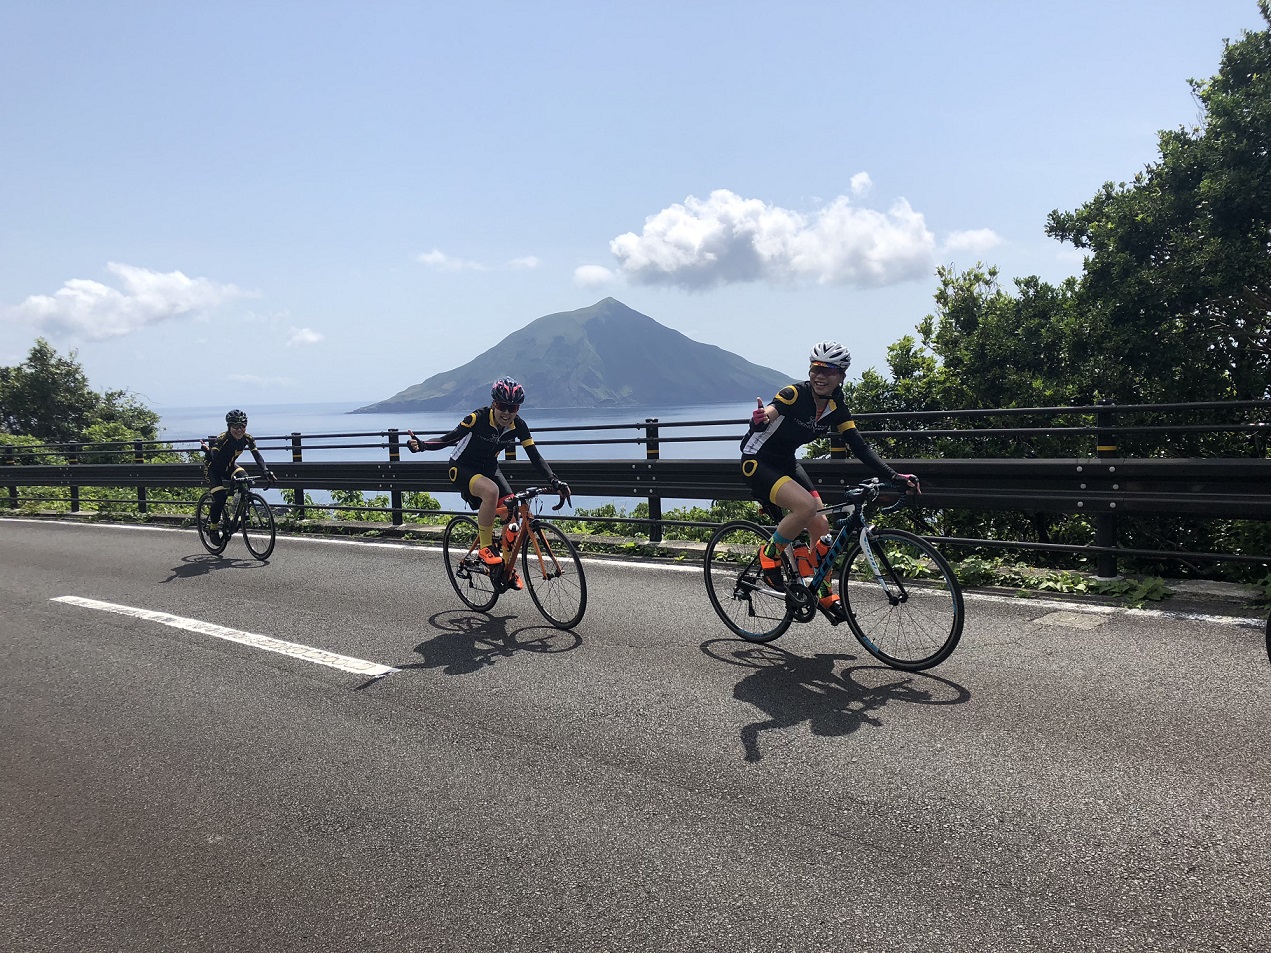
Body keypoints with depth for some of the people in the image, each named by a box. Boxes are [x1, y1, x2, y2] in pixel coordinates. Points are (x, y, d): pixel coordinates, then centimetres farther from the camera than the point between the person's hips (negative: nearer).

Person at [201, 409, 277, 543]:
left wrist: (266, 472, -40)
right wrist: (207, 450, -58)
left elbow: (257, 455, -27)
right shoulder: (222, 439, -31)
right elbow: (214, 457, -41)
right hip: (213, 468, -4)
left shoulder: (247, 438, -19)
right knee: (220, 497, -20)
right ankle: (213, 528, -1)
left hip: (229, 466, 4)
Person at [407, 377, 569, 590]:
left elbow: (535, 456, -11)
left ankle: (508, 568, 7)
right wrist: (421, 445, -41)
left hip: (489, 467, 5)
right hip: (463, 468, -5)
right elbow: (449, 439, -25)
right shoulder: (479, 418, -26)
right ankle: (486, 548, -20)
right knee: (491, 490, -37)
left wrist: (554, 480, -22)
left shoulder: (518, 426, -13)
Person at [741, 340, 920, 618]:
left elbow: (861, 447, -5)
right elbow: (769, 413, -38)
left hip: (786, 463, 7)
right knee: (806, 505, -29)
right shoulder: (795, 394, -22)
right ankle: (770, 554, -5)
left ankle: (824, 594, 17)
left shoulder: (837, 408, -4)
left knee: (821, 526, -1)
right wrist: (760, 420, -63)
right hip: (757, 461, -7)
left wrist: (894, 476, -15)